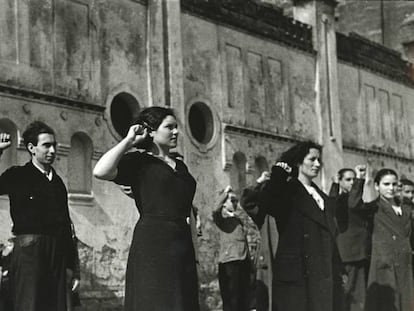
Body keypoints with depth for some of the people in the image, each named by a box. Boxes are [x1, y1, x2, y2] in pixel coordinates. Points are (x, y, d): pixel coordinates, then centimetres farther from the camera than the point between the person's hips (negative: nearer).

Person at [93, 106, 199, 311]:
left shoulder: (180, 166, 20)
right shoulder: (139, 162, 0)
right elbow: (100, 172, -17)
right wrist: (128, 140, -7)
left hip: (183, 243, 7)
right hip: (151, 243, -7)